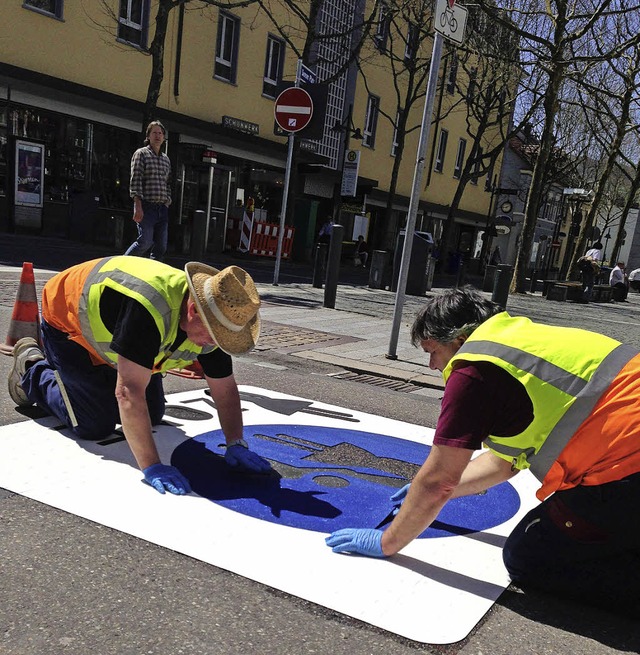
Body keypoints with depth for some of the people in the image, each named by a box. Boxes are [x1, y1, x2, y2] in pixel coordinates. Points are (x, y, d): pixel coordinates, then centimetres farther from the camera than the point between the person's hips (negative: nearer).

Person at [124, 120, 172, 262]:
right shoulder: (141, 153, 2)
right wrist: (138, 206, -17)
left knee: (161, 247, 2)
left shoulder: (166, 159, 20)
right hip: (147, 206, -6)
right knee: (145, 242, -15)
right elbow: (135, 181, -8)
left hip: (163, 208, 6)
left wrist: (167, 204, 12)